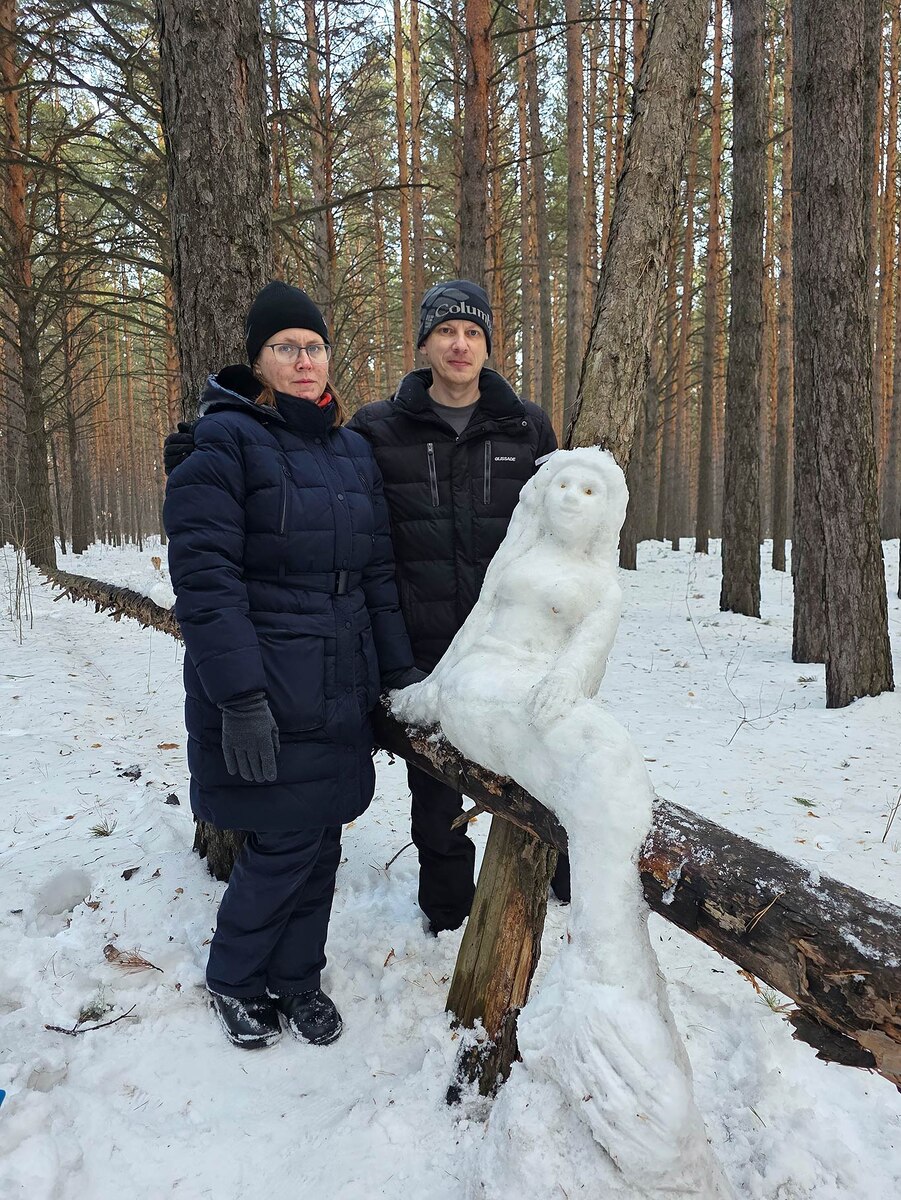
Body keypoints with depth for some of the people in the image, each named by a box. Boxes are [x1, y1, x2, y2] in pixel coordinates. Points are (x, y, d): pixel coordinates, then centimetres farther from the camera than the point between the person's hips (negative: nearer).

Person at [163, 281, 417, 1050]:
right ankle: (233, 978, 29)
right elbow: (205, 576, -15)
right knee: (287, 841, 1)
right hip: (263, 692, -6)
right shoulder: (225, 440, -7)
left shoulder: (353, 450, 13)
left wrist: (399, 668, 11)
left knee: (319, 841, 13)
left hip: (339, 689, 6)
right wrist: (240, 695, -21)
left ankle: (296, 976, 35)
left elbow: (378, 572, 14)